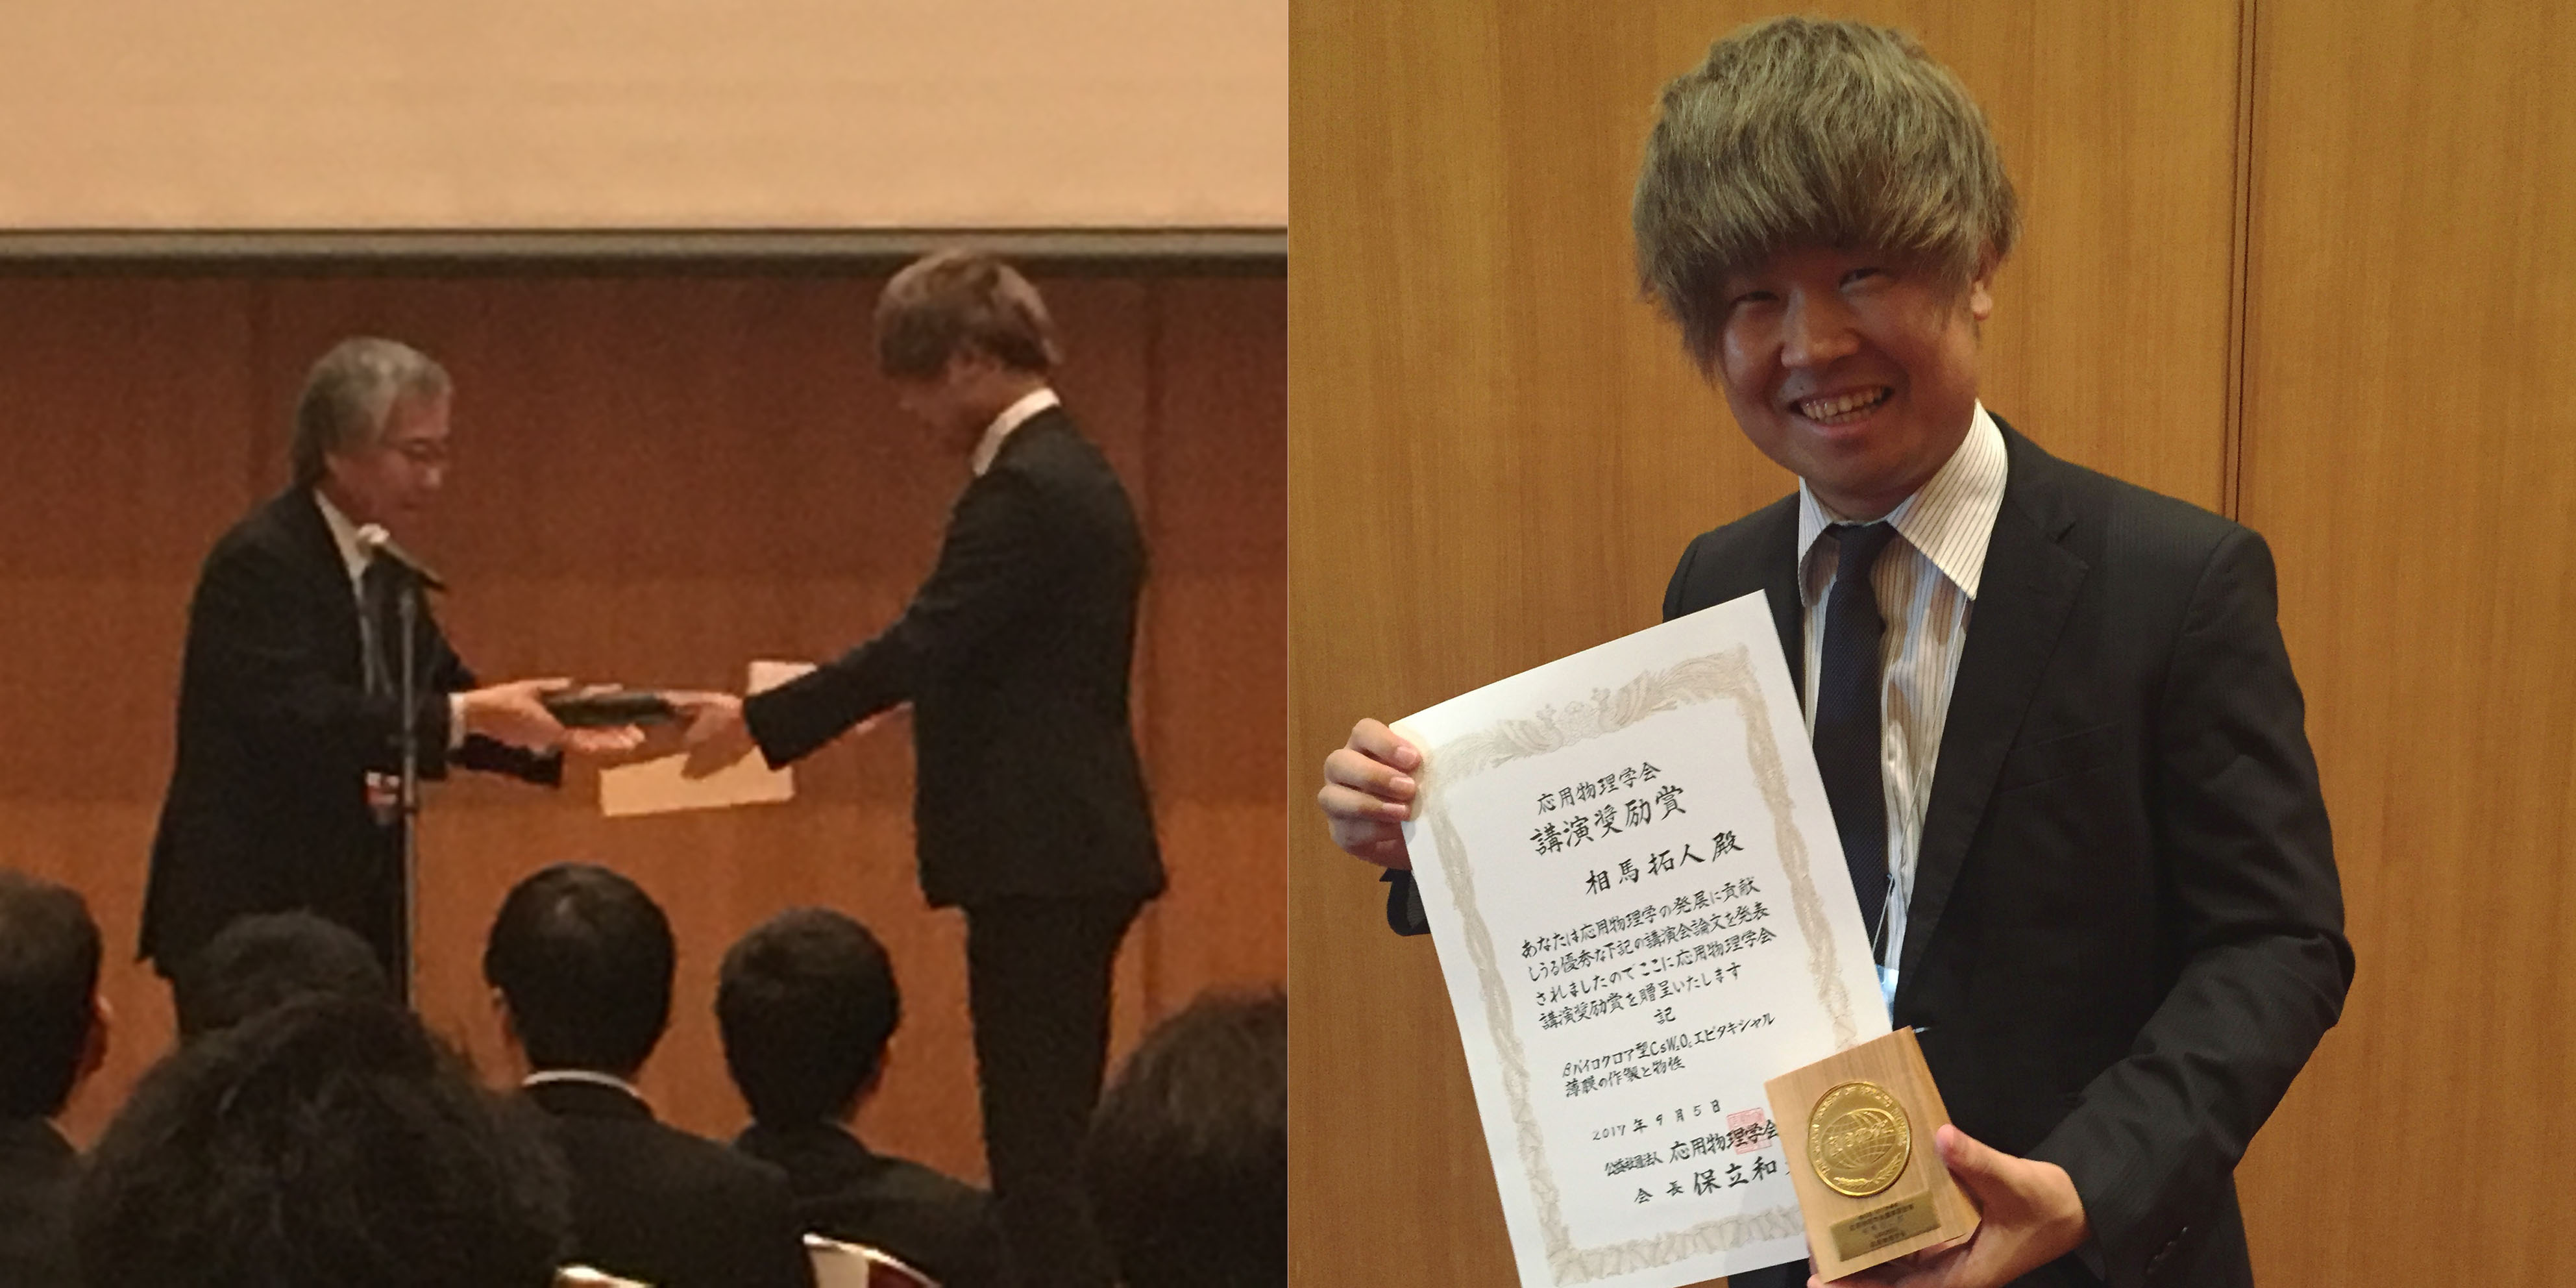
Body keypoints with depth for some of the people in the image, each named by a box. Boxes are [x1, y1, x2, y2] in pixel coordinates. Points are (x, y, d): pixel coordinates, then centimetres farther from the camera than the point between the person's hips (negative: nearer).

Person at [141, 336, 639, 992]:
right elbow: (300, 716, -27)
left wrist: (550, 732, -4)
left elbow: (444, 701, 15)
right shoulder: (261, 563, -15)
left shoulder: (382, 570, 13)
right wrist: (468, 713, -28)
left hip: (356, 913, 8)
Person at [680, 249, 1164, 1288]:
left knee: (1038, 1146, -9)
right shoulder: (1071, 476, 16)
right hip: (1069, 853, 10)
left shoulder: (1026, 491, -16)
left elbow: (924, 645, -20)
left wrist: (759, 722, -12)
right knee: (1050, 1141, 13)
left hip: (1037, 861, -10)